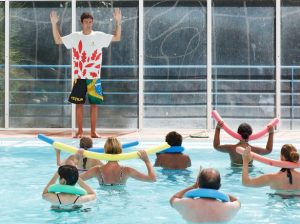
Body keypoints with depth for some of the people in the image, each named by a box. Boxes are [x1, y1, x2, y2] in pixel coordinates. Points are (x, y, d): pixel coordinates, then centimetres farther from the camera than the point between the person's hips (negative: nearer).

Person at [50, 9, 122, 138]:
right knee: (79, 104, 2)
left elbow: (117, 38, 1)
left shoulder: (99, 36, 2)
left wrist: (118, 22, -10)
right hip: (79, 77, 0)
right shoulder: (75, 36, 4)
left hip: (94, 77, 0)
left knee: (94, 103, 2)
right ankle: (80, 131, 9)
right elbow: (58, 40, 6)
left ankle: (93, 132, 8)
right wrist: (54, 24, -4)